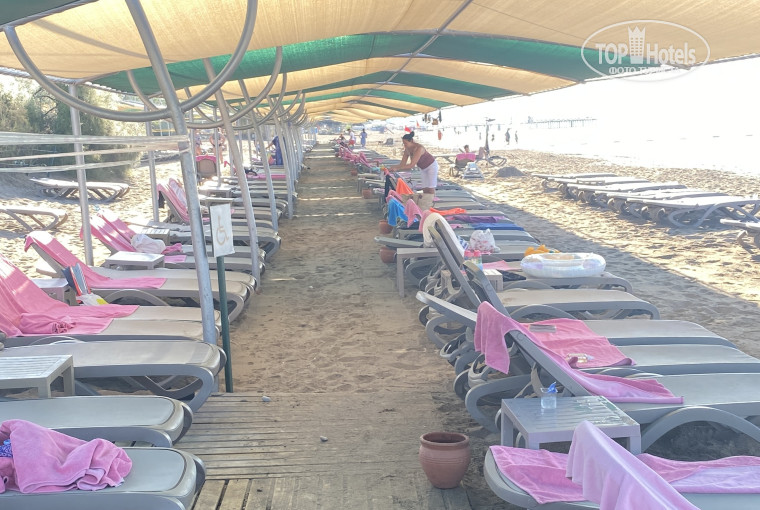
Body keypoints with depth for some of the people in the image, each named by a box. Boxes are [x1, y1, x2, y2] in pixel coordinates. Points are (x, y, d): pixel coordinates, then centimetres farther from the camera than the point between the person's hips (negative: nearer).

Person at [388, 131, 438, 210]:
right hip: (424, 168, 8)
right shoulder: (407, 150, -11)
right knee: (424, 188, 8)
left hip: (431, 166, -8)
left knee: (430, 188, -7)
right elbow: (403, 164, -10)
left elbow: (412, 165, -42)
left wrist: (397, 168, -45)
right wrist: (393, 167, -28)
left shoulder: (419, 149, -36)